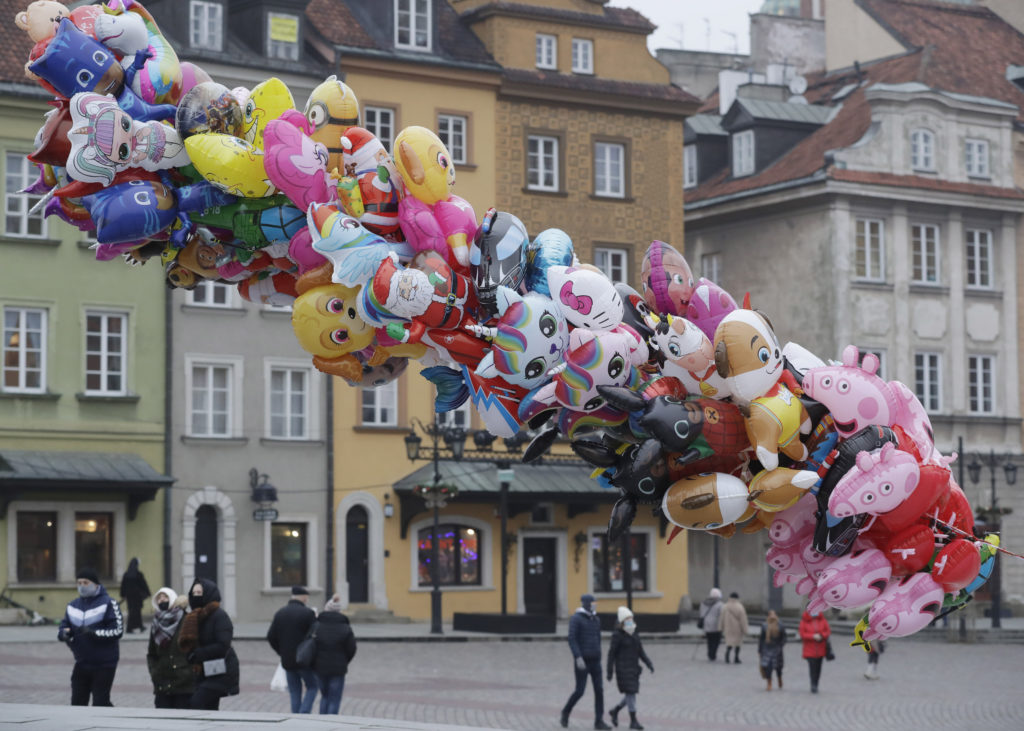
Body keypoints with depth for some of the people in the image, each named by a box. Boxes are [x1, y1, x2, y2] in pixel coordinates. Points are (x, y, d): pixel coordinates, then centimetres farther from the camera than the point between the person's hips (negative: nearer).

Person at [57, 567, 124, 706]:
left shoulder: (108, 603, -8)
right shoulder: (73, 605, 9)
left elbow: (117, 631, -14)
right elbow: (62, 627, 10)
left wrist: (93, 633, -26)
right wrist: (64, 633, -16)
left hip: (104, 664, -5)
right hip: (81, 662, 5)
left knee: (100, 703, -4)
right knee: (77, 703, 5)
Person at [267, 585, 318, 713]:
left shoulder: (280, 613, 5)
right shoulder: (308, 613, -11)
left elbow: (271, 637, 5)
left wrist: (282, 652, 14)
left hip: (287, 661, 5)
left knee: (295, 692, 12)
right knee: (312, 687, 10)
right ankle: (304, 714, -7)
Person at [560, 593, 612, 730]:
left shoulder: (596, 620, 13)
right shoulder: (575, 619, -10)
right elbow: (572, 640, -17)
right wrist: (578, 658, -25)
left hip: (595, 661, 6)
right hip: (582, 661, -6)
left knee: (599, 690, -3)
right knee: (580, 691, -6)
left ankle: (599, 721, -1)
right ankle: (566, 712, 20)